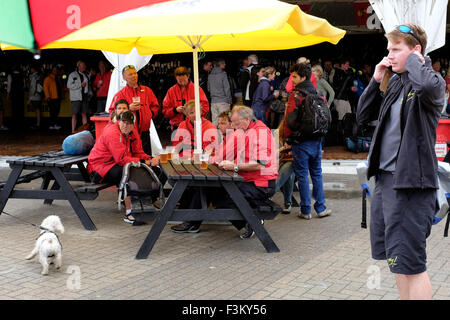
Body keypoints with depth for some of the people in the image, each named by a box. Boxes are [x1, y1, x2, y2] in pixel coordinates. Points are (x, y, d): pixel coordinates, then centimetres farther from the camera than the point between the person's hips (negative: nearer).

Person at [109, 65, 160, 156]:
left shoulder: (147, 90, 13)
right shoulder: (120, 94, 3)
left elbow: (155, 106, 19)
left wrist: (150, 114, 0)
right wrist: (128, 108, -13)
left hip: (144, 132, 3)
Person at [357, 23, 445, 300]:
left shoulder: (432, 81, -10)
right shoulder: (396, 83, 13)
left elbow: (427, 85, -36)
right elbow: (364, 115, 18)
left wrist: (415, 60, -16)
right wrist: (376, 80, 6)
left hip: (411, 184, -8)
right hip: (385, 179, 9)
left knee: (410, 262, -5)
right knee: (396, 259, 18)